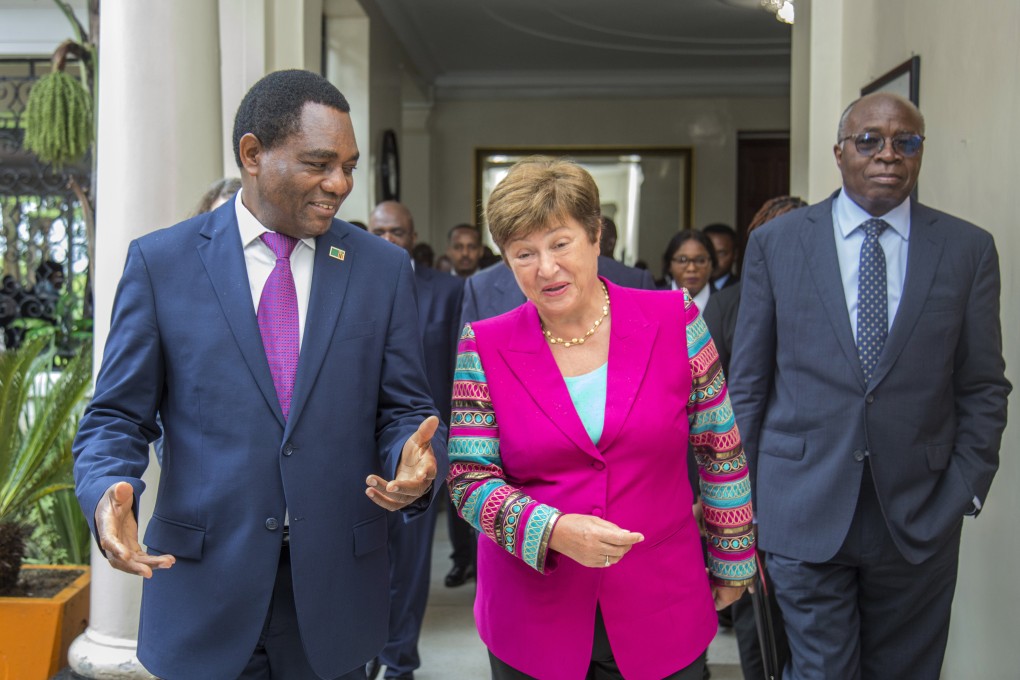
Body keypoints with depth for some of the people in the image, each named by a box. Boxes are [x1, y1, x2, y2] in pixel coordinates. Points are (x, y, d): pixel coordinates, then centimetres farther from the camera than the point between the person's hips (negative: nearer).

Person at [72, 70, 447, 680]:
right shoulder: (160, 262, -1)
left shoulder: (384, 268, 2)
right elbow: (118, 418, 0)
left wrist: (416, 465, -19)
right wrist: (110, 492, -20)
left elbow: (406, 410, 3)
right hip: (202, 589, -1)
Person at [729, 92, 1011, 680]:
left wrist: (965, 490, -3)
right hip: (805, 507, -1)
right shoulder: (776, 242, 1)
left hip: (919, 515, 2)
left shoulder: (969, 249, 3)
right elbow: (748, 381, 3)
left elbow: (984, 388, 5)